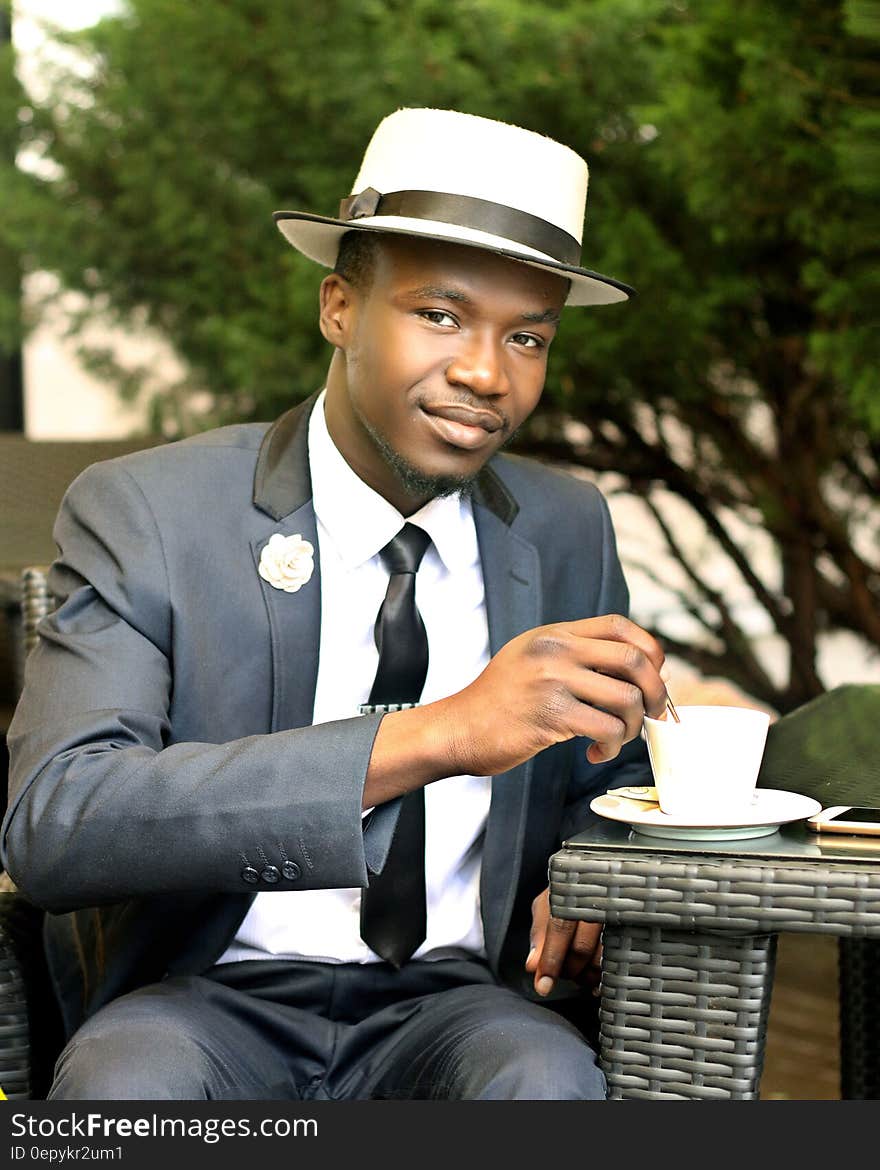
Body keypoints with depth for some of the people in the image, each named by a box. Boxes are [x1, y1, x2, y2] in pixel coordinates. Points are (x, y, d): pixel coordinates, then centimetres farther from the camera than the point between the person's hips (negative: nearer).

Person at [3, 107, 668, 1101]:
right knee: (120, 1079, -34)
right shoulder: (142, 514, -8)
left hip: (457, 1003, 3)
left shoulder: (568, 532, 6)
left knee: (547, 1078, -30)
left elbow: (609, 787, 22)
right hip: (205, 1007, -2)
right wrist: (435, 735, -33)